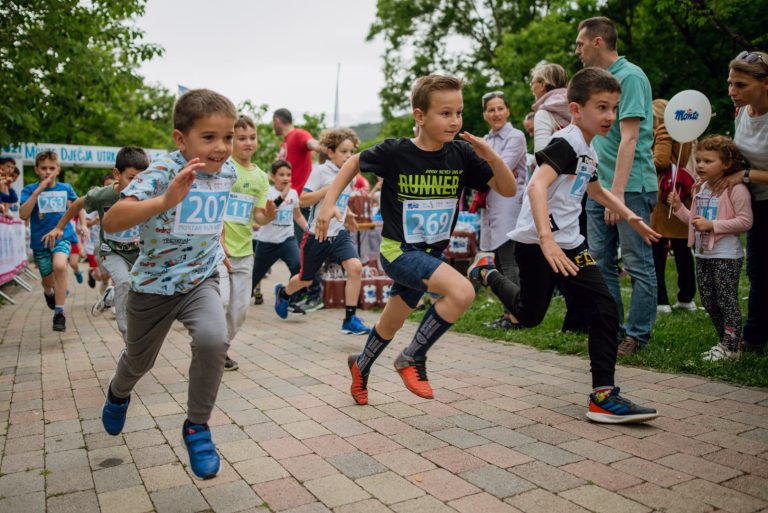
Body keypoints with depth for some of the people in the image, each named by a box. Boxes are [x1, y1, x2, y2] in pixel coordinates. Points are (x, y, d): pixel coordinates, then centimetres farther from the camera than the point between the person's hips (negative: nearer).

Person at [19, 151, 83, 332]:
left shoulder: (66, 188, -2)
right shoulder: (29, 190, -8)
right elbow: (23, 215, -22)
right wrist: (38, 191, -27)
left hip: (62, 236, -1)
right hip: (40, 241, 1)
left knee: (59, 266, -30)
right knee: (48, 281, 15)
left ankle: (59, 312, -20)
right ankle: (49, 293, 55)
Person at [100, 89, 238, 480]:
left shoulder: (228, 172, -7)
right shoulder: (163, 171, -24)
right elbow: (111, 221, -38)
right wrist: (165, 200, -52)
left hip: (201, 279, 2)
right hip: (153, 284, -2)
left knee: (213, 339, -28)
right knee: (139, 360, 20)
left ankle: (197, 426, -4)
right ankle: (119, 393, 59)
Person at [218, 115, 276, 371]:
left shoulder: (260, 176, 8)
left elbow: (258, 217, 6)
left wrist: (269, 215, -17)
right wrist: (219, 243, -19)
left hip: (244, 250, 5)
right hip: (217, 247, -5)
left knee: (240, 308, 8)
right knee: (220, 300, -17)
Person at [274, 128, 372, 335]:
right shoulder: (321, 171, -10)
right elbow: (303, 200, -16)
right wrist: (329, 188, -23)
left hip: (339, 233, 4)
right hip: (317, 234, -4)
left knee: (355, 267, -22)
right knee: (306, 279, 13)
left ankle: (350, 319, -14)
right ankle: (283, 292, 48)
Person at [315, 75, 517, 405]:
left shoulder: (462, 154, -7)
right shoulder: (395, 152, -16)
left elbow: (508, 190, -5)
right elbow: (354, 163, 3)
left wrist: (492, 158, -22)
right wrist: (329, 202, -6)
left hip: (431, 254, 5)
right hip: (398, 251, -5)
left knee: (392, 324, 21)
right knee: (462, 292, -27)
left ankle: (361, 366, 52)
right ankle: (412, 358, -6)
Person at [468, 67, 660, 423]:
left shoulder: (588, 150, 15)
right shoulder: (566, 143, -15)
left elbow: (595, 189, 35)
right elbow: (537, 187, -31)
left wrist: (629, 217, 29)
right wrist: (546, 239, -42)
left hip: (569, 243, 9)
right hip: (537, 243, -9)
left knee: (605, 310, -2)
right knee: (529, 315, 7)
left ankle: (603, 395, 2)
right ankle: (487, 273, 33)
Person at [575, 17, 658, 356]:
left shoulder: (630, 77, -9)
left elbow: (629, 138, -18)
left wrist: (617, 191, -22)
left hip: (631, 187, -9)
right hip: (600, 187, 9)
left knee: (638, 264, 1)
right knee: (600, 262, 10)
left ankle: (637, 336, 10)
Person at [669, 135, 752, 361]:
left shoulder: (735, 189, -13)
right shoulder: (701, 188, 11)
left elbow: (745, 221, -18)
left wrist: (712, 225, -23)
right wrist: (679, 207, 4)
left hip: (726, 257, -8)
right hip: (703, 255, 8)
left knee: (727, 301, -1)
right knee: (709, 302, 14)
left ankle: (730, 347, 9)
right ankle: (724, 342, 28)